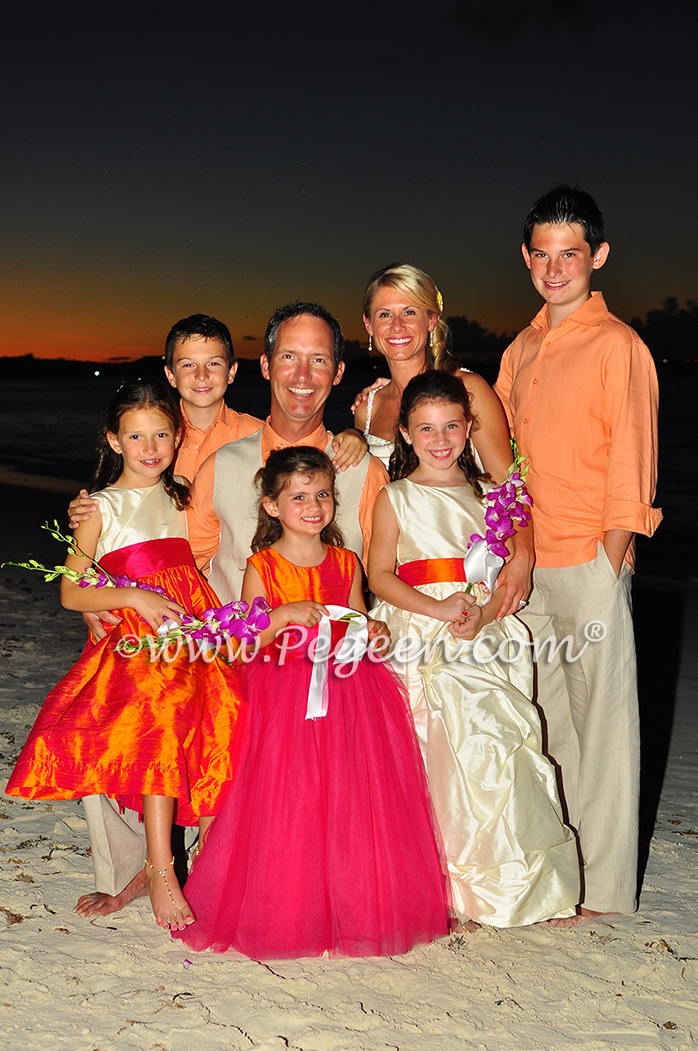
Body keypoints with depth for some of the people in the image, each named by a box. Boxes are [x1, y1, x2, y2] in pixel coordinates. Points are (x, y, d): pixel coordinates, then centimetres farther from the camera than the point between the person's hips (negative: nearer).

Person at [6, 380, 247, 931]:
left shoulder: (183, 499, 20)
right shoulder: (102, 507, 8)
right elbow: (71, 592, 4)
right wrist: (136, 597, -10)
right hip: (134, 640, -4)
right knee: (160, 719, -29)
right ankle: (161, 871, -21)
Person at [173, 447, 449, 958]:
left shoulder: (346, 563, 8)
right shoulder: (262, 567, -2)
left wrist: (372, 631, -7)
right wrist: (286, 614, -21)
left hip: (347, 692, 3)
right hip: (284, 697, -3)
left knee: (350, 804, 4)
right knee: (284, 804, -3)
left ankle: (352, 911, 19)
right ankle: (284, 914, 14)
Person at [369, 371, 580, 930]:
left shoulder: (488, 493, 12)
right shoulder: (396, 498, 6)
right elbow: (379, 574, 1)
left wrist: (481, 616, -11)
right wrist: (437, 608, -14)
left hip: (486, 639, 2)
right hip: (419, 644, -2)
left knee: (493, 753, -5)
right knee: (435, 756, -7)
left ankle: (494, 882, 9)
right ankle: (447, 888, 5)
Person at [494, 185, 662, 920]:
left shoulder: (617, 346, -4)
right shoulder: (520, 350, 16)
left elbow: (630, 472, -8)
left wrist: (607, 573, -13)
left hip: (589, 563, -6)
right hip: (525, 565, 6)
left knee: (600, 721, 1)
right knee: (545, 719, 13)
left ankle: (603, 888, 12)